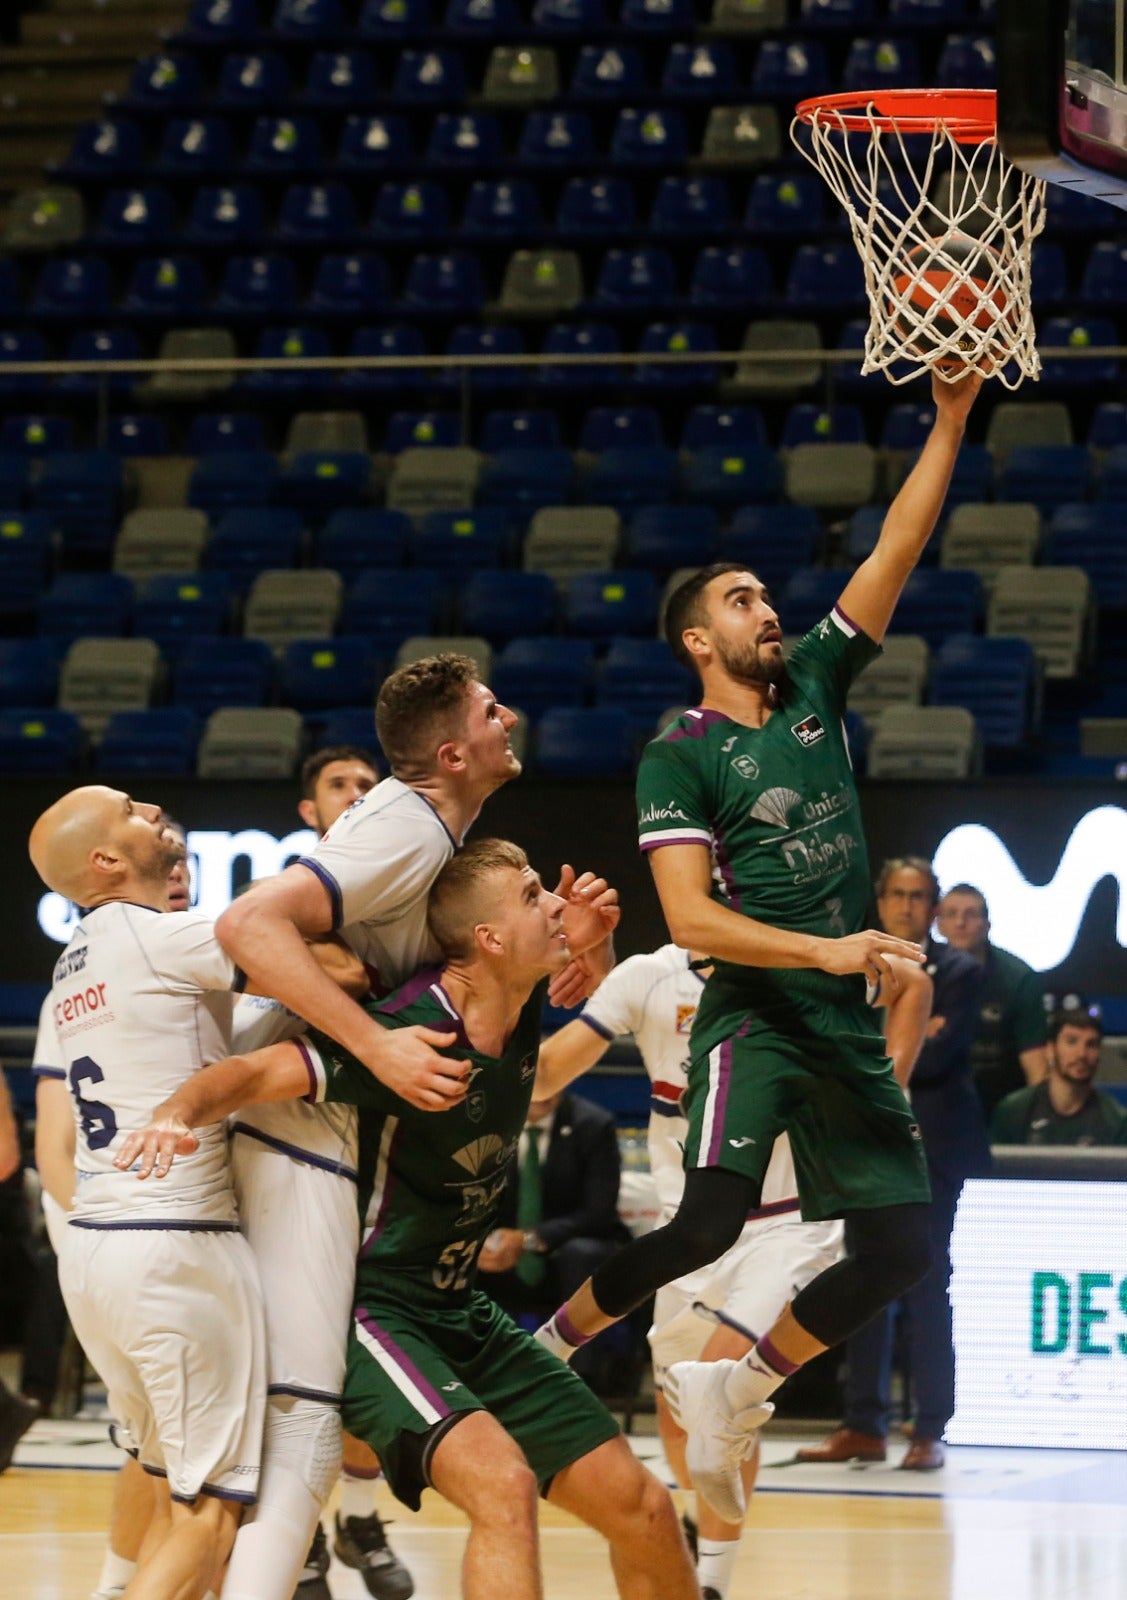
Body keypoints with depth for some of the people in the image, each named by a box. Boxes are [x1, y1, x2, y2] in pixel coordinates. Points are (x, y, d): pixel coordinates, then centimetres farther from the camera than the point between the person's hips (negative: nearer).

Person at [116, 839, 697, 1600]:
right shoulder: (413, 1032, -23)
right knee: (503, 1484, -33)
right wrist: (178, 1114, -48)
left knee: (644, 1510, 4)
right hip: (375, 1314, -8)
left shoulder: (522, 1010, -1)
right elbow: (253, 1072, -27)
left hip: (462, 1312, 8)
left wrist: (589, 937, 0)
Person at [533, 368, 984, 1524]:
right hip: (755, 1014, -6)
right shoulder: (680, 760, -4)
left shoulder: (814, 690, 12)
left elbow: (894, 556, 5)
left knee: (902, 1246, 0)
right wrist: (825, 950, -25)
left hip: (847, 1026, 6)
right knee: (710, 1221, -23)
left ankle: (735, 1391, 14)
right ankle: (548, 1347, -2)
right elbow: (690, 919, -14)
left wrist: (950, 423, -3)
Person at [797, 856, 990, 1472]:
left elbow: (939, 1057, -12)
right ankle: (863, 1426, 10)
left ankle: (930, 1431, -1)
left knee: (926, 1290, -4)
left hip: (929, 1148, -5)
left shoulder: (958, 971, -1)